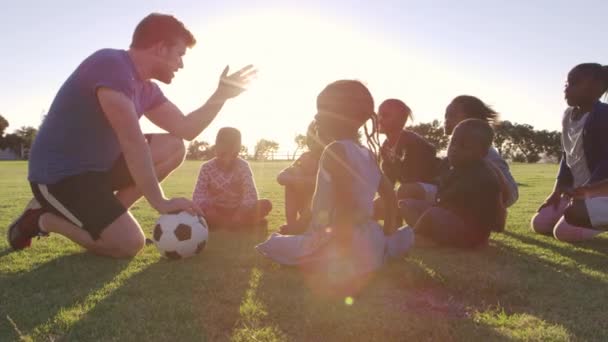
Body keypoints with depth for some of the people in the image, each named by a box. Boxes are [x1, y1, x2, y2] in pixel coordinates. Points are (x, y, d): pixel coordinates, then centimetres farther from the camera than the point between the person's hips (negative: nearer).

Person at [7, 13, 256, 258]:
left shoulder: (146, 89, 8)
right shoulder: (112, 64, -21)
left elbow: (186, 129, 8)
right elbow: (132, 141, -28)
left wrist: (221, 96, 0)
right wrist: (159, 202, -28)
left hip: (97, 165, 9)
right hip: (59, 174, -9)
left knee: (174, 147, -1)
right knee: (130, 243, -19)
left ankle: (102, 215, 0)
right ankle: (42, 218, 3)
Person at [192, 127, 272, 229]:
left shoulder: (243, 166, -8)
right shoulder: (207, 168, -8)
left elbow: (251, 194, -19)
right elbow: (198, 195, -17)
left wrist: (242, 212, -37)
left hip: (238, 211, 1)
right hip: (216, 212, -1)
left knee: (266, 205, -25)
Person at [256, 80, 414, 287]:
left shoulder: (335, 151, -16)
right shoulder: (368, 155, 9)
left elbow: (347, 206, -26)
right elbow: (389, 194, 16)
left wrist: (341, 252, -24)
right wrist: (388, 234, 23)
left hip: (342, 248, -8)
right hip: (372, 246, 8)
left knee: (271, 245, 2)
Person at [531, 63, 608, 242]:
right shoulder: (568, 115, 8)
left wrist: (584, 190, -26)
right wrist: (557, 191, 7)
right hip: (576, 189, 9)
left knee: (563, 231, -21)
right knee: (539, 224, 5)